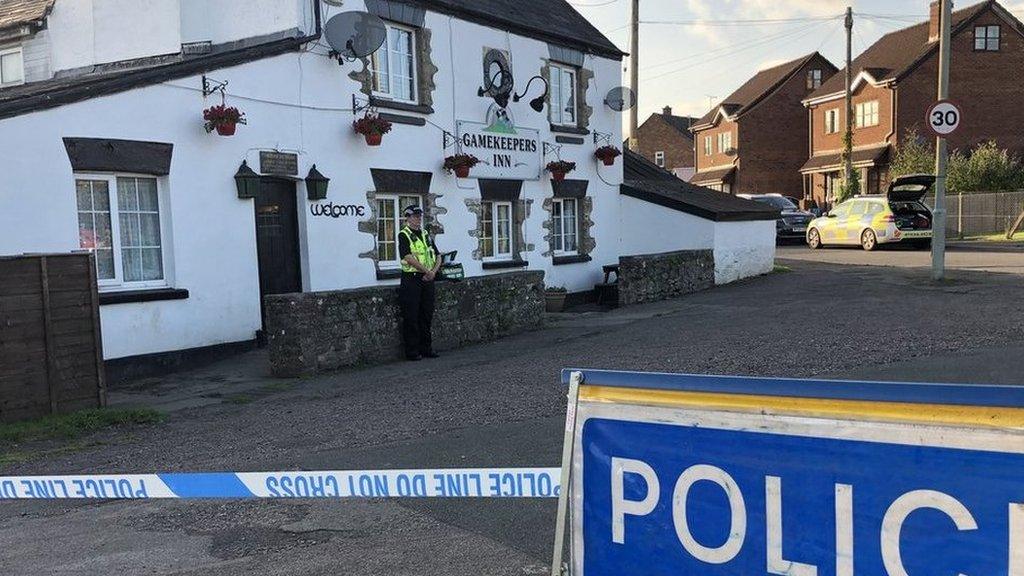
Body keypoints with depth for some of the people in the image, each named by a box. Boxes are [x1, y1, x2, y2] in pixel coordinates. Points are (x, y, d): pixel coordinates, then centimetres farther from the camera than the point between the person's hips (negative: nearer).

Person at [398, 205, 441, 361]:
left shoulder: (426, 235, 16)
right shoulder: (403, 235, -4)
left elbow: (438, 257, 14)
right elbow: (408, 257, -16)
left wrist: (433, 272, -4)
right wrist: (426, 271, -16)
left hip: (428, 279, 6)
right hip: (411, 279, -6)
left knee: (427, 315, 10)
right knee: (411, 317, -2)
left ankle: (426, 348, 19)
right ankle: (412, 351, 4)